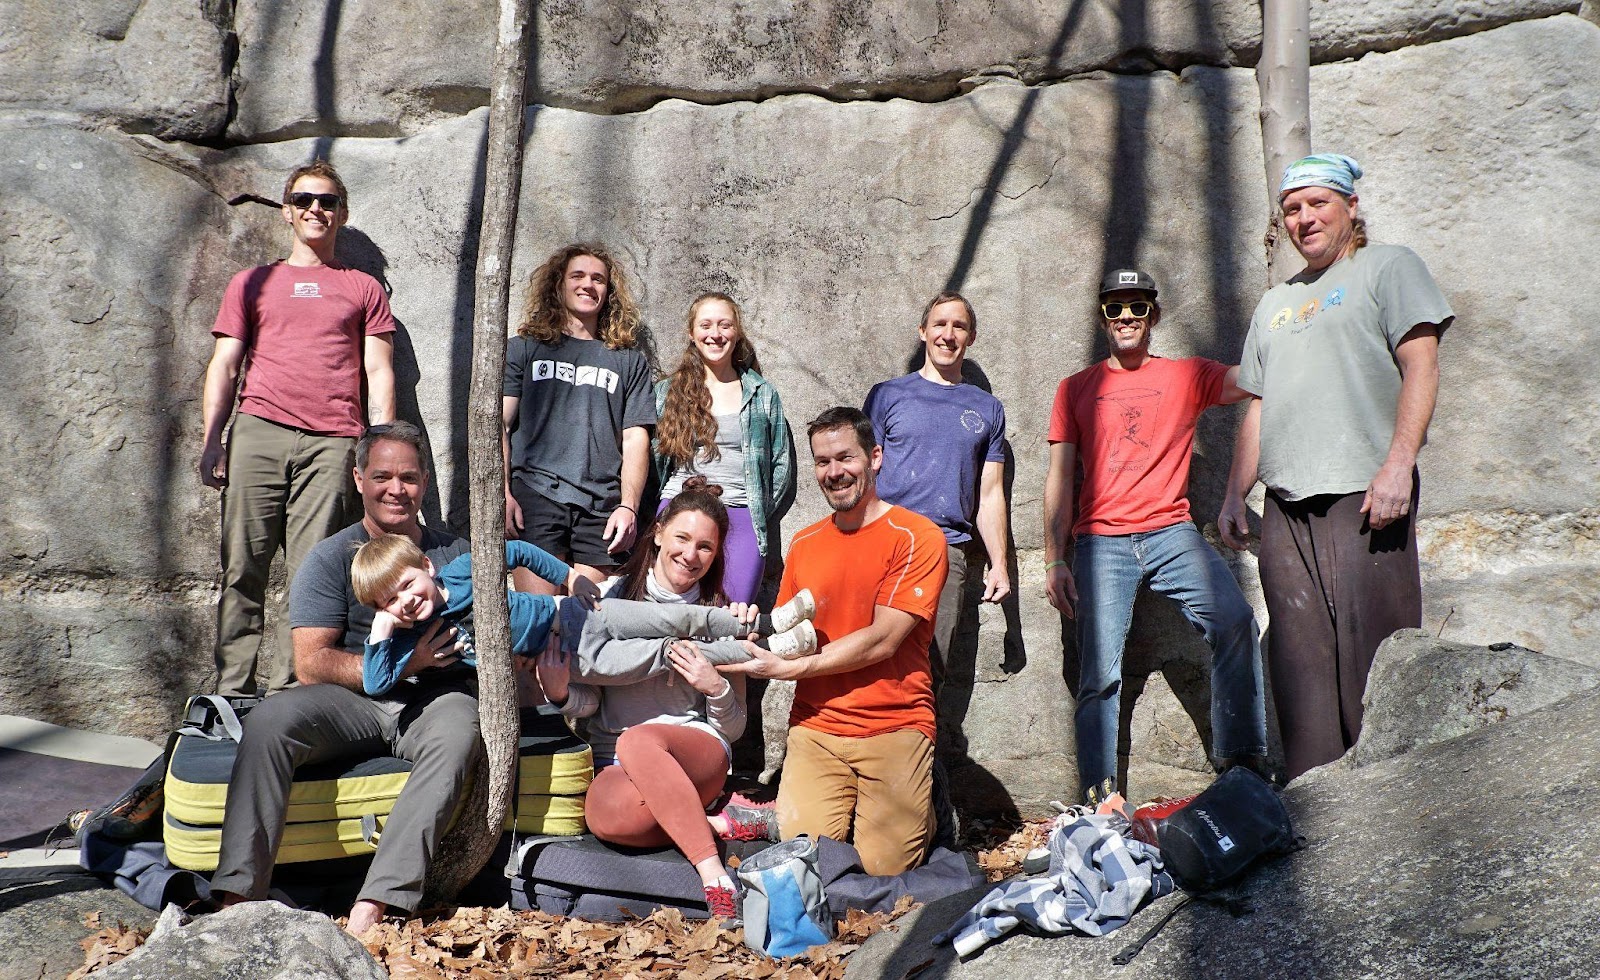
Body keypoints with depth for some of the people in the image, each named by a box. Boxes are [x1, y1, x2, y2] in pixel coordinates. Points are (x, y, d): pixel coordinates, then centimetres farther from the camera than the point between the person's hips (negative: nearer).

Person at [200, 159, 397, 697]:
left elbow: (379, 372, 13)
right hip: (258, 431, 1)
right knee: (243, 568, -4)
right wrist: (211, 441, 5)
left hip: (332, 441, -1)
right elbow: (224, 366, 17)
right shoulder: (252, 283, 24)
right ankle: (232, 692, 0)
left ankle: (290, 694, -6)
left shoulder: (364, 288, 20)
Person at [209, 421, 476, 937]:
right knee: (268, 720, -28)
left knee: (459, 732, -35)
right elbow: (311, 663, -4)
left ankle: (370, 912, -41)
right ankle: (238, 899, -26)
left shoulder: (455, 555, 14)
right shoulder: (331, 559, 8)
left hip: (434, 698, 0)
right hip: (350, 703, 0)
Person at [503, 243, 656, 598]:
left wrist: (628, 506, -2)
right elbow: (499, 425, 8)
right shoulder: (524, 349, 16)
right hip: (535, 496, -1)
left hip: (602, 505, 1)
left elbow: (635, 439, 11)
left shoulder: (629, 361, 19)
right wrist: (502, 492, -6)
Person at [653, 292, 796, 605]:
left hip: (742, 521, 0)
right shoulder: (666, 391, 13)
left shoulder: (763, 395, 13)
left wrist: (760, 515, 5)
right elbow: (650, 459, 13)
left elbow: (782, 467, 13)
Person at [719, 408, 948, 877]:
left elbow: (881, 640, -11)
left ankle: (912, 806, 19)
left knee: (883, 867, -10)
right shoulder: (804, 545, 14)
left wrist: (787, 668, -12)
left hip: (894, 727, -3)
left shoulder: (917, 536, -5)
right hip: (815, 728, 4)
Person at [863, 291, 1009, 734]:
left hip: (951, 550, 2)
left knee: (932, 669, 1)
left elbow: (990, 494, 17)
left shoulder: (987, 409, 17)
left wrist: (999, 563, 9)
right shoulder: (888, 395, 10)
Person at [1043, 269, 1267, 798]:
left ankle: (1242, 762, -12)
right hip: (1100, 542, 0)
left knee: (1235, 622, -23)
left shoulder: (1188, 375, 13)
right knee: (1100, 671, -7)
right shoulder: (1077, 388, 13)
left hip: (1171, 533, 0)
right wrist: (1054, 561, 5)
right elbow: (1060, 477, 11)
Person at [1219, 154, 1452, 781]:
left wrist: (1398, 462, -17)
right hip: (1286, 508, 6)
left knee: (1373, 659, -7)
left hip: (1362, 496, -6)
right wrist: (1235, 495, 16)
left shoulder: (1387, 267, 7)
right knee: (1301, 663, 3)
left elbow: (1420, 366, -5)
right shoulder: (1275, 303, 25)